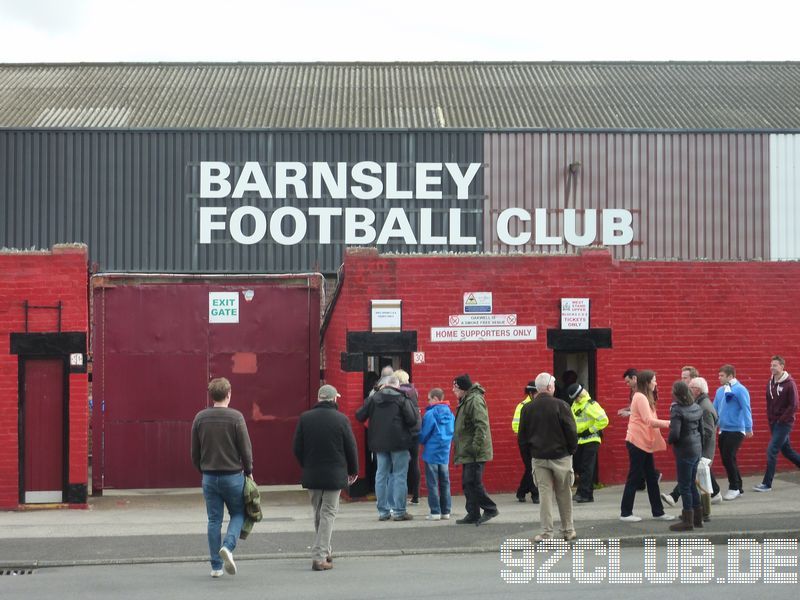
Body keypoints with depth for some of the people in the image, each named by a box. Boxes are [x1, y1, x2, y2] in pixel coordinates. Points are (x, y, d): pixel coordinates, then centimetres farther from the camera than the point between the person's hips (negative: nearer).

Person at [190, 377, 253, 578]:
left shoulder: (200, 418, 1)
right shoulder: (236, 417, -10)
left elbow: (194, 452, 6)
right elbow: (246, 448, -8)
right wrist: (249, 471, 6)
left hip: (209, 477, 3)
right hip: (232, 475, -3)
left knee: (214, 520, 8)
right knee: (238, 514, 13)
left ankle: (216, 566, 9)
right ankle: (228, 546, -13)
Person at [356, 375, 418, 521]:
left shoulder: (373, 398, 3)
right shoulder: (402, 399, -8)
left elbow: (360, 416, 4)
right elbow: (412, 420, -13)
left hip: (379, 443, 4)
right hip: (399, 442, -4)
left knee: (381, 475, 11)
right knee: (399, 475, 2)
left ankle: (383, 511, 13)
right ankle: (398, 511, 0)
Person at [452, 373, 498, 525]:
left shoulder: (475, 401, -15)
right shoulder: (465, 401, 17)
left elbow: (481, 425, -23)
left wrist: (476, 446, -24)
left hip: (475, 453, -10)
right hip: (467, 452, 10)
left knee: (473, 483, -10)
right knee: (467, 483, 11)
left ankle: (490, 509, 1)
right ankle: (473, 514, 16)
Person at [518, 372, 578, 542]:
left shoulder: (528, 409, 0)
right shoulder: (560, 405, -10)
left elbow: (522, 436, 5)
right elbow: (571, 431, -9)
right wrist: (572, 450, 5)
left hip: (539, 458, 2)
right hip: (561, 457, -2)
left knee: (545, 494, 3)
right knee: (564, 495, 9)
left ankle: (547, 533, 0)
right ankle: (568, 530, 17)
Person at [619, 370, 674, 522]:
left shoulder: (645, 398, 17)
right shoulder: (640, 397, -14)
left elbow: (650, 421, 12)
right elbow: (649, 421, -21)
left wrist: (667, 424, 4)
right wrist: (669, 423, -19)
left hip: (645, 443, 10)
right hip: (637, 443, -10)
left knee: (652, 478, 11)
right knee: (634, 478, -4)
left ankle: (658, 511, 16)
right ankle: (625, 513, 3)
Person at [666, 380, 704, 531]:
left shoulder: (677, 410, -18)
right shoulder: (696, 408, 5)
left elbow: (675, 433, -24)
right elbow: (701, 429, 10)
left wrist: (670, 441, -3)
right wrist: (700, 447, 16)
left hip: (684, 451, -8)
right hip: (697, 449, 8)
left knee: (685, 486, 1)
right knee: (691, 484, 18)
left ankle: (688, 521, 7)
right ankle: (697, 517, 25)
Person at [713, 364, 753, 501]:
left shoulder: (740, 390, -11)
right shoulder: (720, 391, 10)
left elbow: (746, 409, -14)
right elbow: (714, 409, 16)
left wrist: (749, 428, -18)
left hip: (736, 430, -8)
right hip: (723, 430, 8)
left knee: (729, 458, -11)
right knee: (726, 460, 9)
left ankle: (734, 488, 0)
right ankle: (737, 488, 19)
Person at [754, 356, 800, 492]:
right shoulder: (770, 383, 7)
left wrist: (781, 420, -15)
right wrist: (770, 419, 5)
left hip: (784, 423, -7)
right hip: (774, 423, 7)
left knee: (772, 451, -11)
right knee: (786, 450, 15)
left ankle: (767, 484, -6)